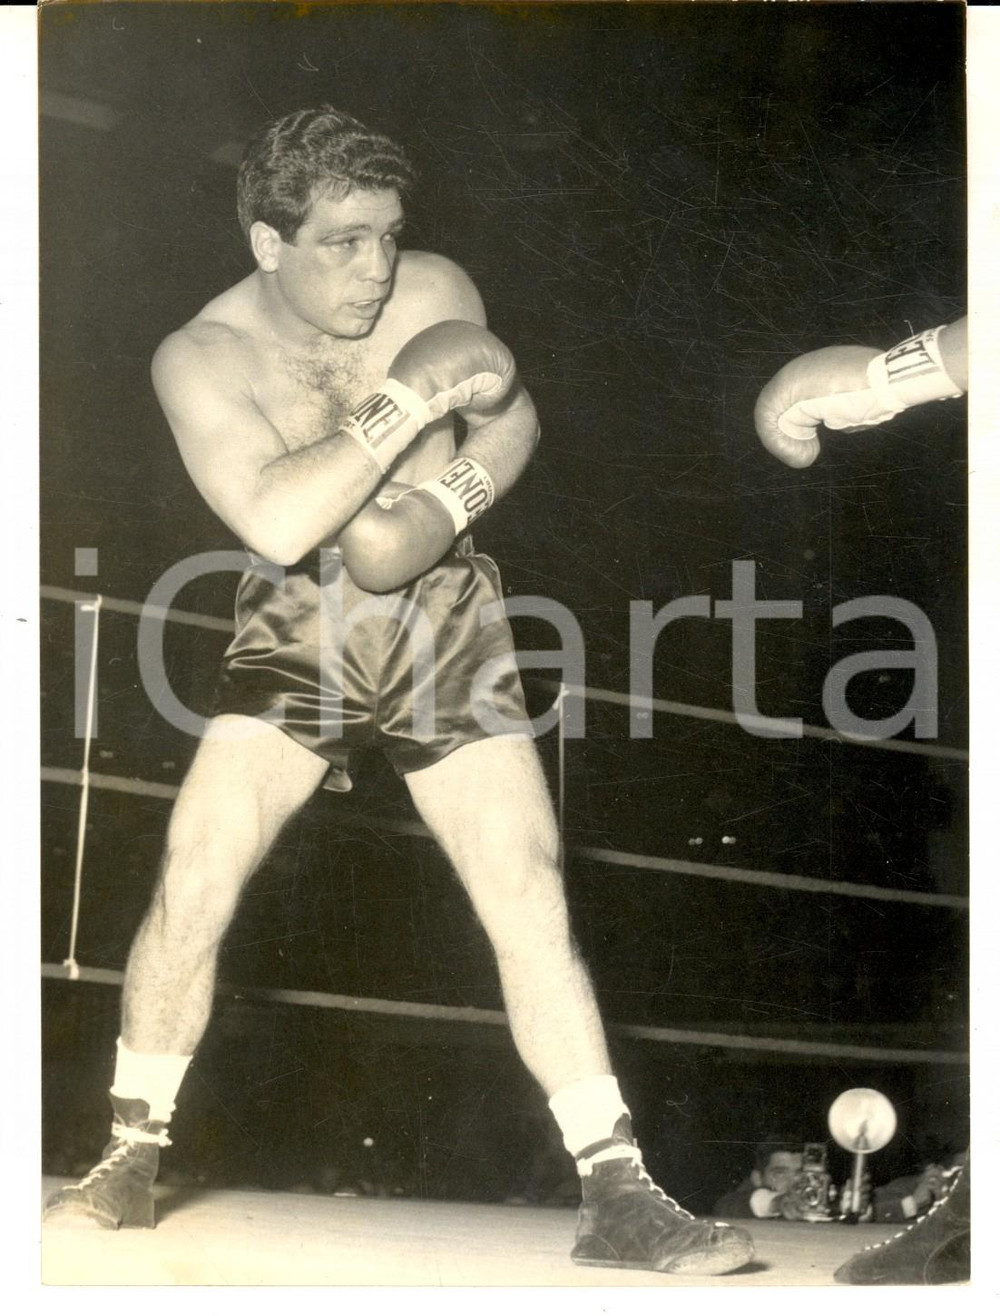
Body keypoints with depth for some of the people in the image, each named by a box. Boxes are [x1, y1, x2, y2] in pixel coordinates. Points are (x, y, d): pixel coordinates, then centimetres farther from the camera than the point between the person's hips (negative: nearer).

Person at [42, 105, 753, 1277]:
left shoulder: (436, 293, -7)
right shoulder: (203, 356, -16)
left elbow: (514, 420, 8)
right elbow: (275, 520, -30)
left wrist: (448, 505, -13)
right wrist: (415, 400, -29)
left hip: (446, 620, 1)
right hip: (298, 628, -1)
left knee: (530, 901, -7)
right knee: (192, 882, -13)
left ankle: (617, 1200, -3)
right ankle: (131, 1163, 7)